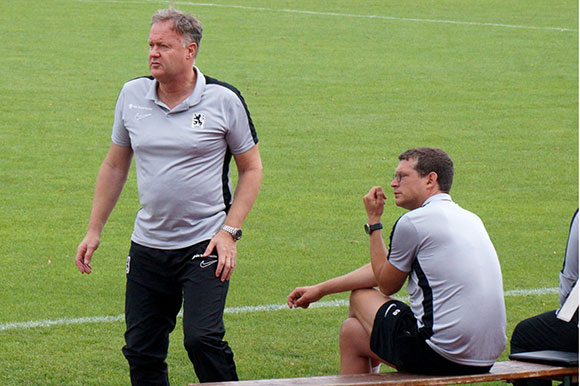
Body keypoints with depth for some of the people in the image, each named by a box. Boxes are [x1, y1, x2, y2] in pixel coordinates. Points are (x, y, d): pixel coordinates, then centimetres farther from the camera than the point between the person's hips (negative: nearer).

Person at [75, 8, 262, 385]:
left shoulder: (224, 100, -6)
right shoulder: (132, 95, 4)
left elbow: (251, 169, 2)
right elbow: (115, 166, 15)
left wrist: (230, 231, -8)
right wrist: (94, 231, 11)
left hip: (205, 244, -4)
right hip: (148, 246, 4)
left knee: (202, 337, -19)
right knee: (141, 349, 4)